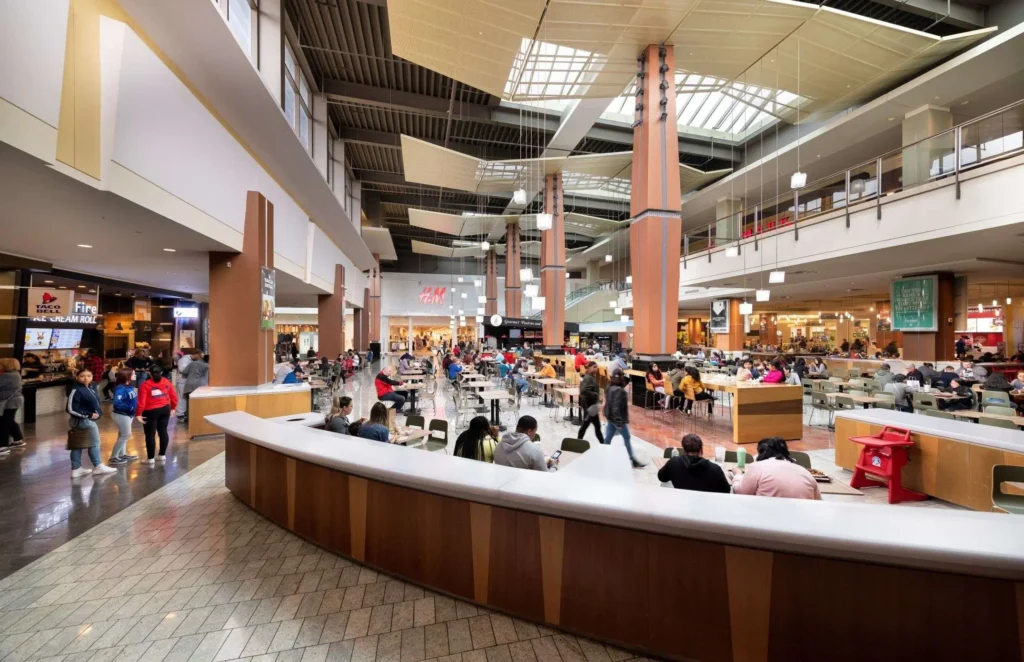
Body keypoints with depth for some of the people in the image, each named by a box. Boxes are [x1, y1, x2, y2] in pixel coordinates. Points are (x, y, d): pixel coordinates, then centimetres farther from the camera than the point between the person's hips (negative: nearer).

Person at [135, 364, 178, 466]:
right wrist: (173, 407, 18)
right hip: (165, 409, 5)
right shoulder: (166, 382, 2)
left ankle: (150, 458, 9)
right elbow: (174, 396, 6)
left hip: (151, 411, -4)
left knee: (150, 434, 3)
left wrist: (138, 414, -9)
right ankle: (162, 455, 20)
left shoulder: (145, 385, -11)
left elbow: (141, 401, -15)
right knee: (163, 431, 12)